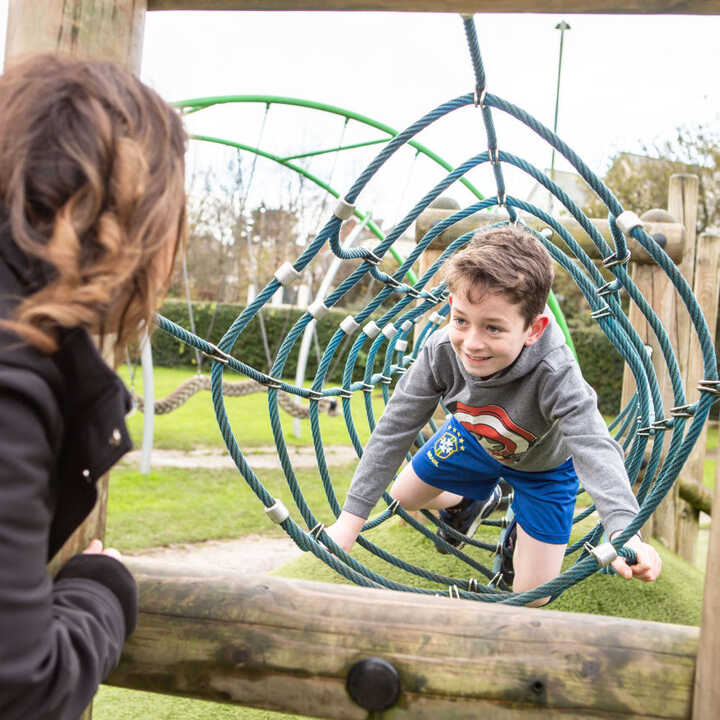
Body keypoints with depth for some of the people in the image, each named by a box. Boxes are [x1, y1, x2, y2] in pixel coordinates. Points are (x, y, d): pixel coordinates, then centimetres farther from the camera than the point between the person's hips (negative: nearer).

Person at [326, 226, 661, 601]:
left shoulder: (555, 375, -45)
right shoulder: (442, 351, -34)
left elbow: (595, 449, -53)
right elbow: (394, 430, -26)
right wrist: (351, 518, -25)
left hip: (543, 463, -3)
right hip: (475, 439, 3)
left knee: (532, 596, -3)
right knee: (402, 497, 17)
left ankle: (521, 525, 31)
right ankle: (476, 500, 45)